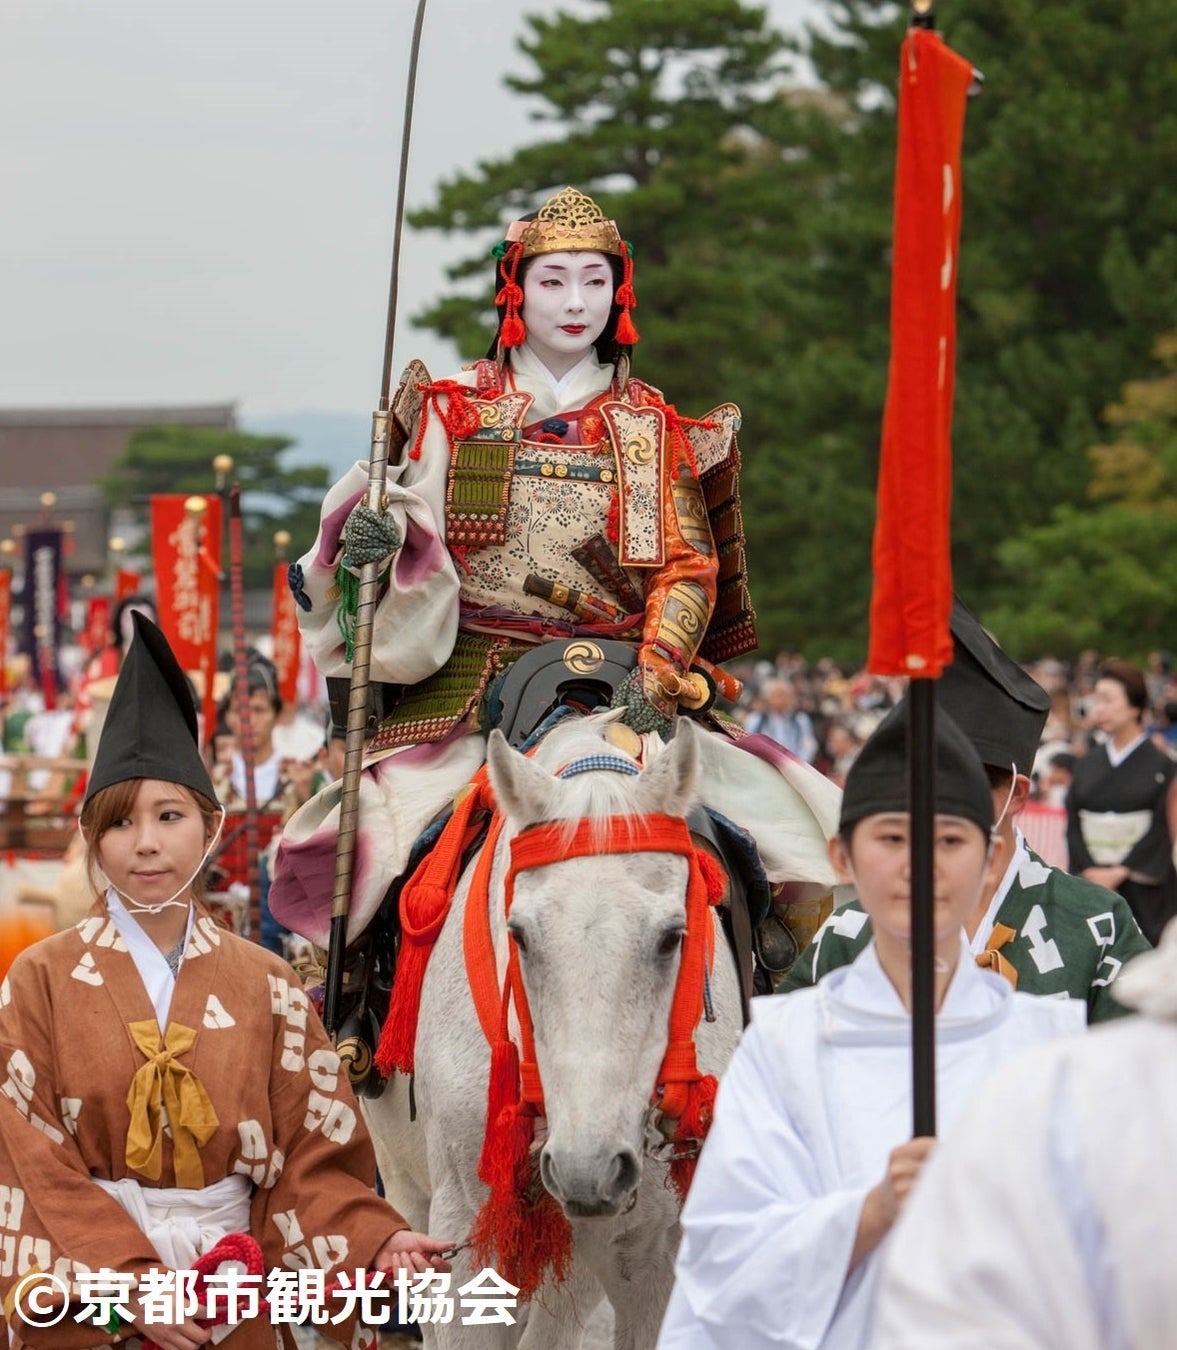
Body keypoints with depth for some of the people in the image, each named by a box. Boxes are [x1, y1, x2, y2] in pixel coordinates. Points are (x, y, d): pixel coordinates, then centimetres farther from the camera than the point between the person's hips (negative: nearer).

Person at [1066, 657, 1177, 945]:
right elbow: (1073, 827, 6)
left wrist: (1120, 872, -13)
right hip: (1089, 886, 3)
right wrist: (1090, 872, -9)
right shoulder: (1086, 765, 11)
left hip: (1143, 893, -3)